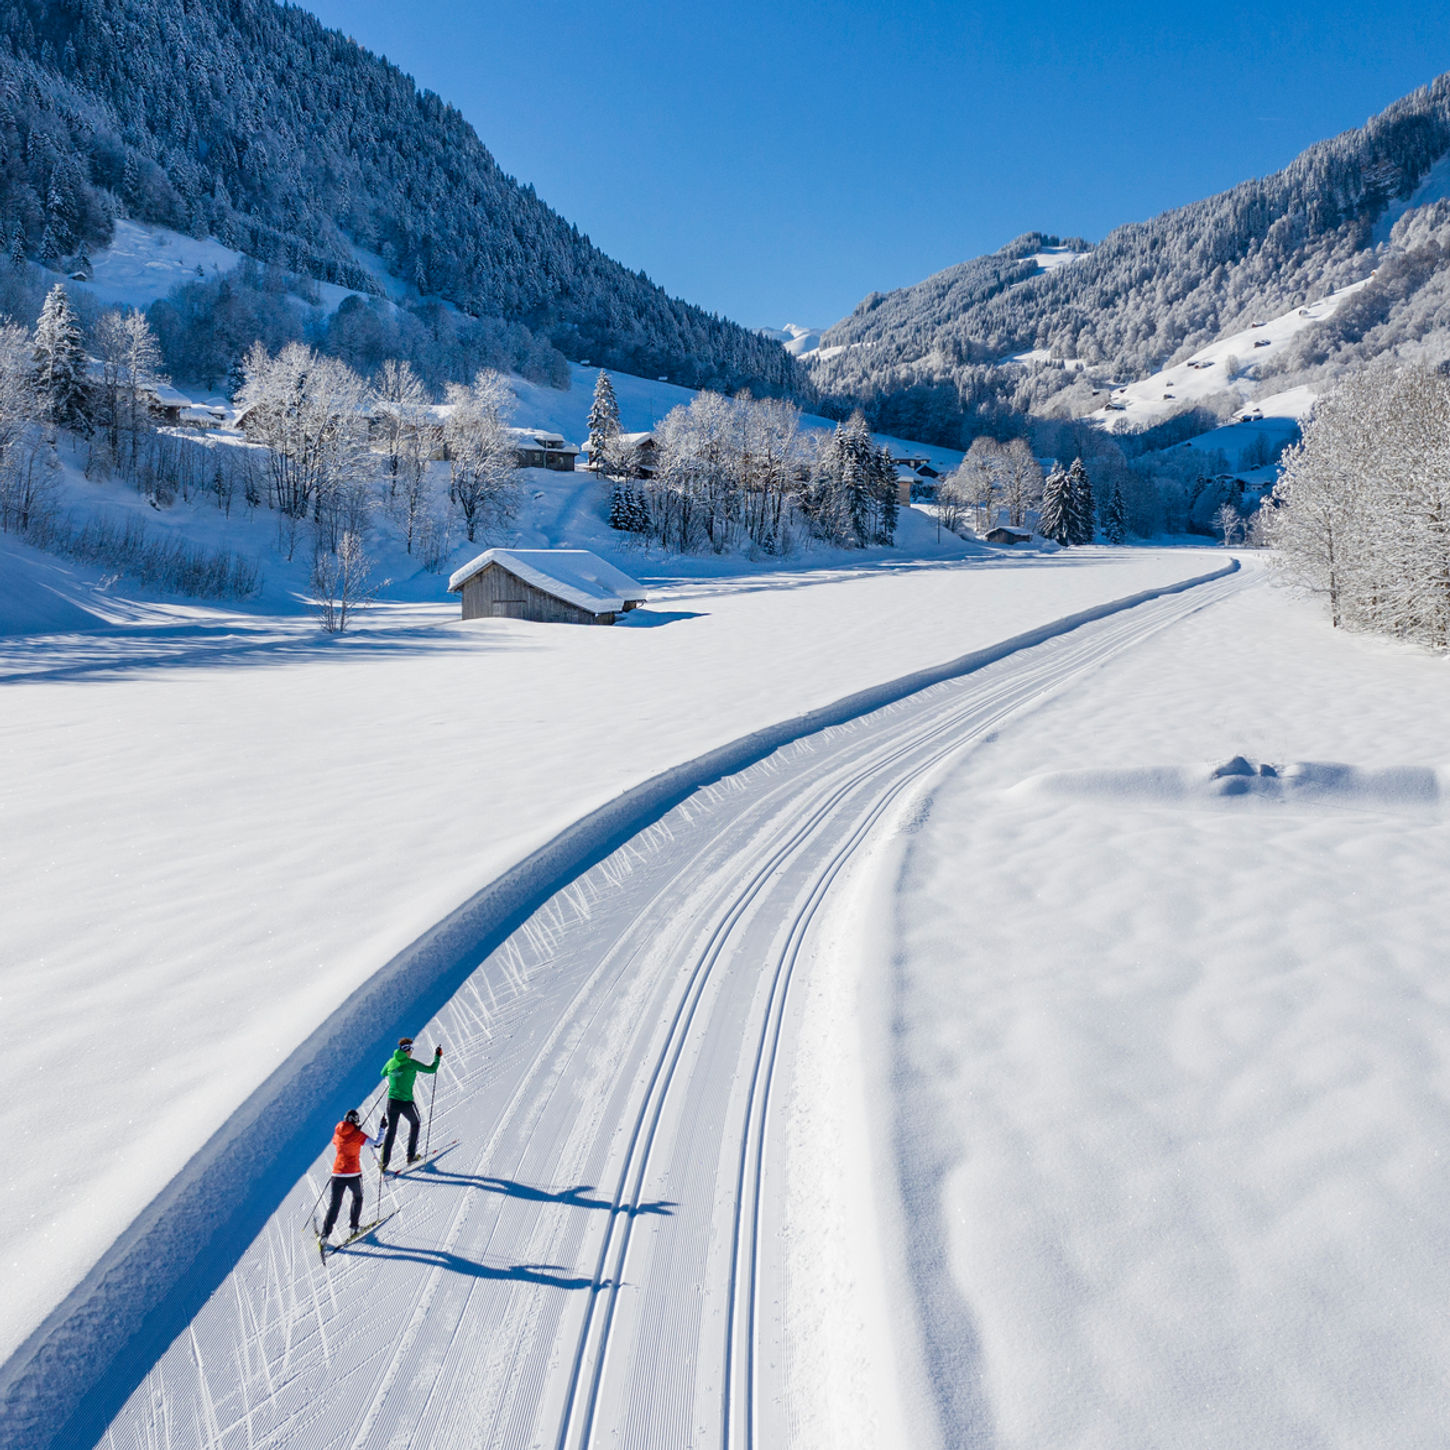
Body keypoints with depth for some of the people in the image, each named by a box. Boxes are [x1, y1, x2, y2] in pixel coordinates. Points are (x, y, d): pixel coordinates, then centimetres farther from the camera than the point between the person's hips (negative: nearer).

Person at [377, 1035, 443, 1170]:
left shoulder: (391, 1062, 3)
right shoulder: (411, 1063, -12)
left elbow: (382, 1074, 23)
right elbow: (431, 1069, -9)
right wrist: (437, 1057, 6)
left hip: (392, 1102, 4)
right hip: (406, 1102, -4)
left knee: (390, 1131, 15)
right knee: (415, 1124, 22)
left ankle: (384, 1163, 11)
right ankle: (411, 1156, 22)